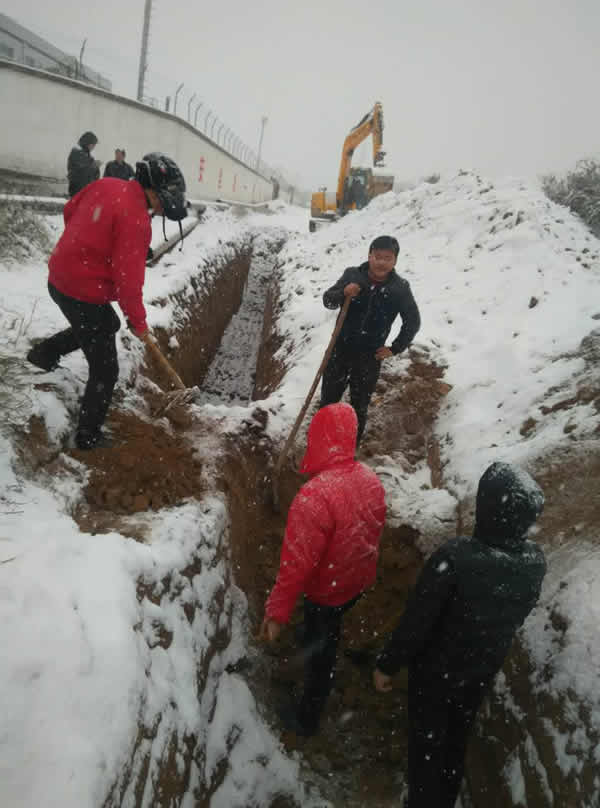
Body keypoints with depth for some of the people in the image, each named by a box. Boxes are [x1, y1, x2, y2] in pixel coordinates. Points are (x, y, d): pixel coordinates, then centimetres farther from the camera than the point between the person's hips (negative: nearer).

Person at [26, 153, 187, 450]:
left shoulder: (106, 185, 1)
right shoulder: (136, 219, -24)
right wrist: (139, 323, -8)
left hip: (59, 278, 9)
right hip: (84, 296, -9)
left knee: (108, 324, 34)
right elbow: (128, 280, -22)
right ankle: (88, 435, 19)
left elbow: (70, 210, 16)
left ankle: (45, 351, 32)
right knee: (105, 370, 6)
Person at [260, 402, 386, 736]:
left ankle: (307, 718, 41)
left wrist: (277, 612, -20)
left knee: (320, 651, 17)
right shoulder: (371, 479, -13)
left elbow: (297, 562, -31)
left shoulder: (315, 496, -37)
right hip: (360, 580, 7)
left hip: (328, 589, -7)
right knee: (328, 634, 33)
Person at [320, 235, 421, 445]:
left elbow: (413, 322, 2)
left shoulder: (400, 288, -10)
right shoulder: (353, 275, -8)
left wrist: (395, 348, 0)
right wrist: (343, 293, -23)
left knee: (359, 407, 12)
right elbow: (327, 301, -3)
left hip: (370, 357, -1)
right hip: (340, 349, 1)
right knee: (328, 400, 13)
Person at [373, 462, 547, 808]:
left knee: (427, 745, 19)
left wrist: (387, 665, -9)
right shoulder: (536, 561, -17)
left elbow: (416, 621, -26)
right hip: (484, 670, 5)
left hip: (437, 671, -5)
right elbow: (517, 615, 1)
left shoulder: (456, 558, -36)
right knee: (457, 741, 28)